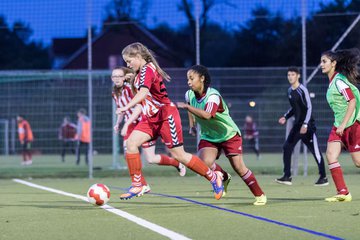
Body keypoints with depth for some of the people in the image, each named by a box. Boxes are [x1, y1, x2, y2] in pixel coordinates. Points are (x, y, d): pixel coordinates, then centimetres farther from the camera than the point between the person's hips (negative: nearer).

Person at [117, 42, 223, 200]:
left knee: (178, 154, -3)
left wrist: (127, 107, -46)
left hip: (166, 116, -9)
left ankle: (214, 177, 13)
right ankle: (137, 185, -8)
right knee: (131, 142, -10)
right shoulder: (140, 73, 11)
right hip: (151, 118, 9)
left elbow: (143, 92, -35)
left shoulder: (148, 69, -18)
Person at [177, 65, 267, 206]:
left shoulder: (213, 96, -27)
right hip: (208, 137, 5)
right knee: (204, 163, -20)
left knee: (239, 167, -9)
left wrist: (186, 106, -44)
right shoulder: (189, 95, -7)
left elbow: (207, 115, -44)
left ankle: (260, 195, 7)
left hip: (229, 134, -5)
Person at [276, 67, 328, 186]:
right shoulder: (290, 91, 10)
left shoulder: (302, 90, -14)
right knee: (287, 147, -1)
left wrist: (305, 124, -25)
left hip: (307, 125, -8)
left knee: (315, 151, -5)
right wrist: (285, 117, 9)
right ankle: (287, 177, 2)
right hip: (297, 125, 8)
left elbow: (309, 108, -18)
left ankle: (323, 178, 3)